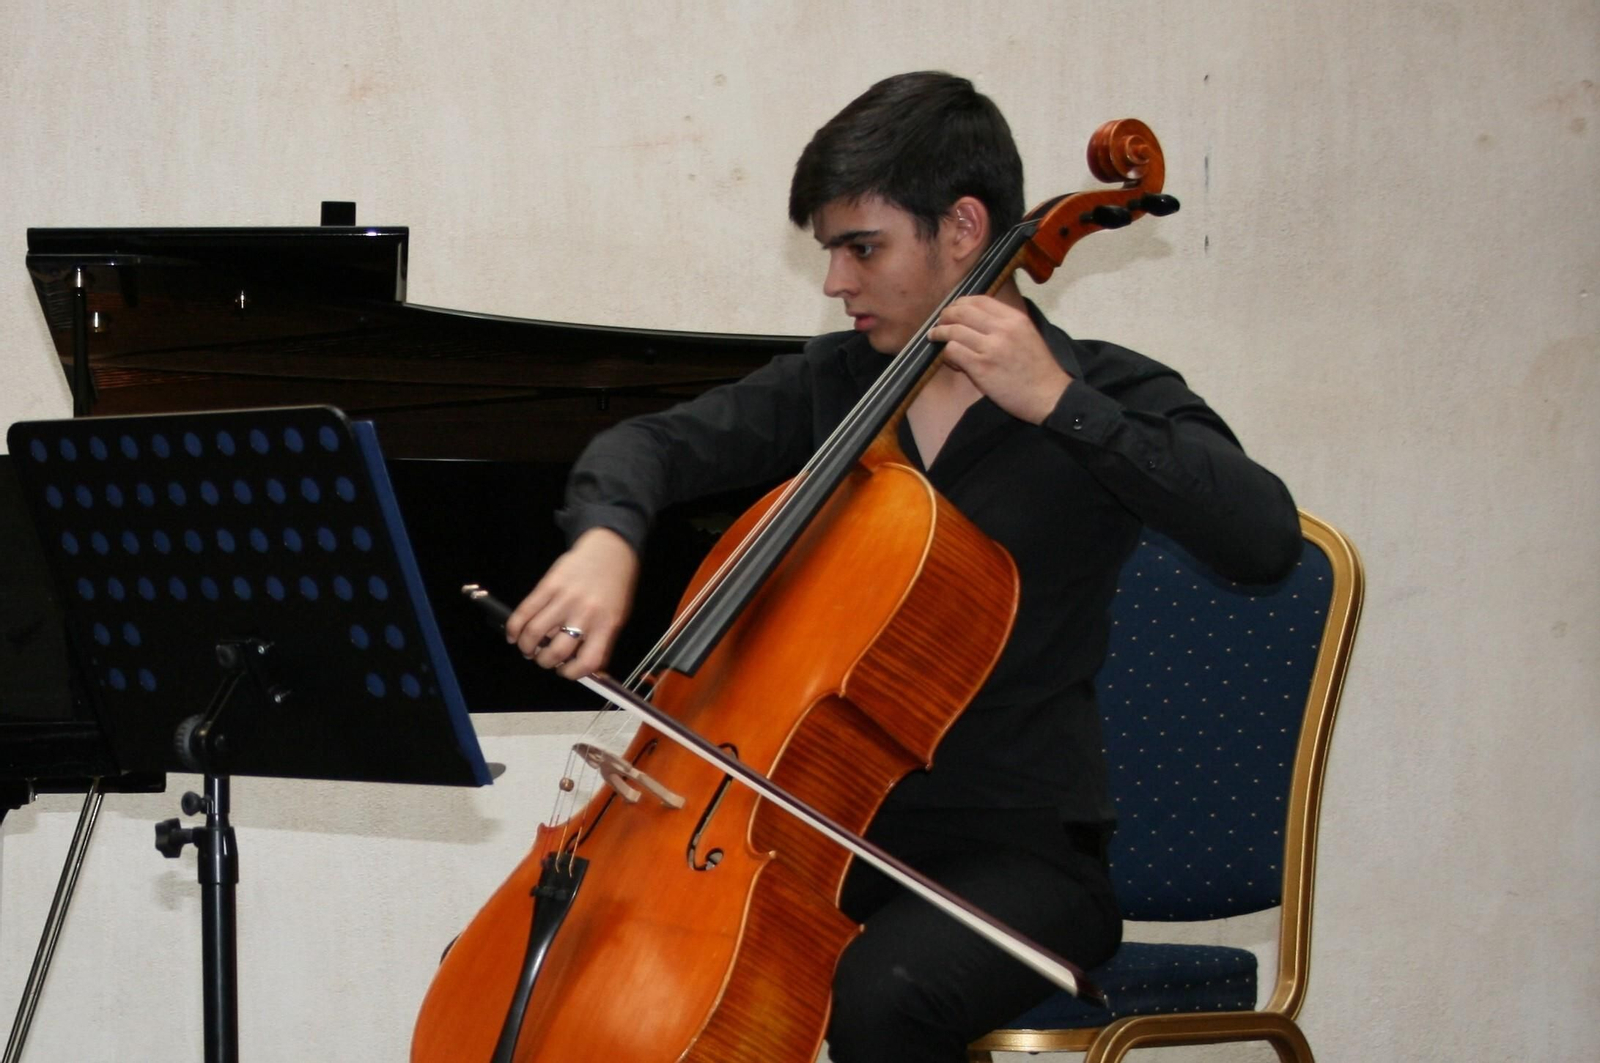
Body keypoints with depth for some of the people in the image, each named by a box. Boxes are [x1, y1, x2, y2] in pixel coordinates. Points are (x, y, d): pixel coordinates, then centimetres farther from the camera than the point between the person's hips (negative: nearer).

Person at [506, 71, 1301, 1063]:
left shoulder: (1104, 395, -5)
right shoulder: (833, 384, 11)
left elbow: (1264, 540, -21)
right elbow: (653, 444, 6)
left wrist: (1058, 405, -24)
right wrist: (606, 537, -17)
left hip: (1019, 855, -5)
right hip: (832, 831, 5)